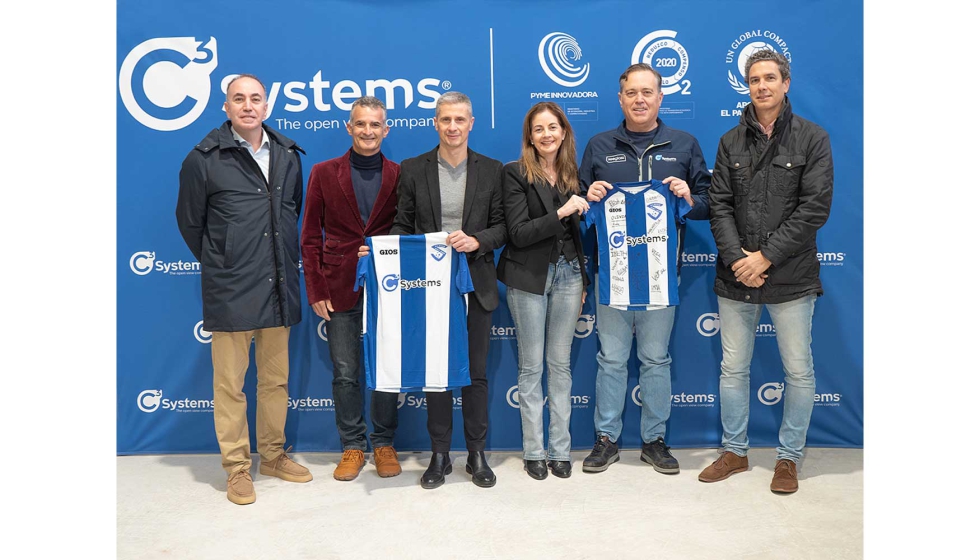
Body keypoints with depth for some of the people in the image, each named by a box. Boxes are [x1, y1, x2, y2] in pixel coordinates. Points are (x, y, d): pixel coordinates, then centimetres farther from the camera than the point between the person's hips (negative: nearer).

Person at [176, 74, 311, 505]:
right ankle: (237, 466, 17)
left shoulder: (288, 155, 8)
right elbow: (190, 222, 4)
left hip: (279, 288, 4)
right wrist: (219, 266, 10)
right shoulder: (205, 158, -5)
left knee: (276, 380, 14)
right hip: (230, 292, -4)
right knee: (230, 384, 4)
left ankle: (272, 454, 29)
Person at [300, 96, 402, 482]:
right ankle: (352, 446, 22)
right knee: (346, 373, 6)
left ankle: (384, 445, 24)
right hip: (340, 290, 0)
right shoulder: (324, 173, 4)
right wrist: (315, 289, -4)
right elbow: (311, 236, 3)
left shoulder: (400, 176, 3)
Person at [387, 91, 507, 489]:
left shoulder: (491, 170, 3)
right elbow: (403, 225, 5)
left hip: (475, 285, 0)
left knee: (475, 371, 7)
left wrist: (477, 241, -17)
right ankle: (440, 455, 22)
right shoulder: (413, 169, 3)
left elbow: (502, 227, 2)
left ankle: (477, 454, 22)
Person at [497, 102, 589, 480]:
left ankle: (560, 449, 19)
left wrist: (584, 281, 11)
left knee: (560, 363, 9)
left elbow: (579, 232, 13)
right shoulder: (516, 173, -5)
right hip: (529, 277, -3)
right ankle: (534, 451, 16)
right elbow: (518, 233, -13)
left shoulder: (573, 173, 8)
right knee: (531, 366, 5)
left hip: (568, 274, 4)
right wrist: (561, 213, -22)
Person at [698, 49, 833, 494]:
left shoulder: (812, 139, -2)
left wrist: (767, 256, -15)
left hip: (792, 277, -2)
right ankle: (734, 451, 26)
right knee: (732, 368, 11)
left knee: (798, 371, 6)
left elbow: (814, 208, -9)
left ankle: (789, 457, 23)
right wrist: (736, 258, -12)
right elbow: (719, 206, 2)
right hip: (736, 276, 3)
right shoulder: (731, 141, 7)